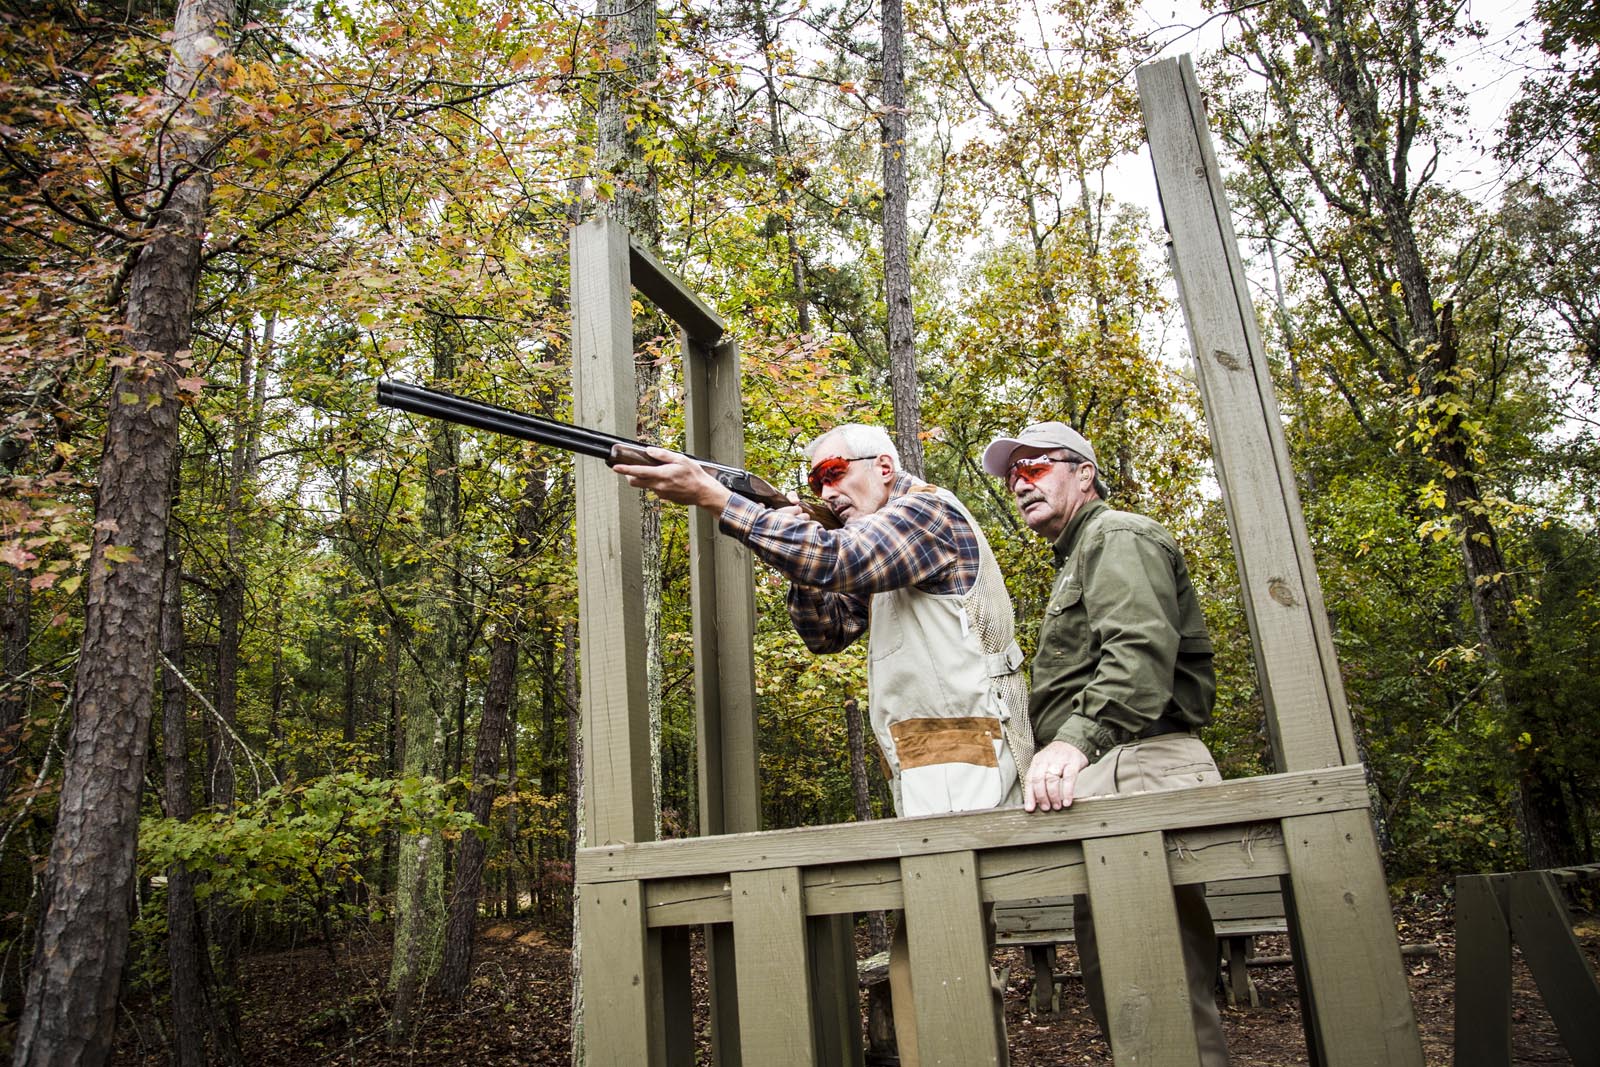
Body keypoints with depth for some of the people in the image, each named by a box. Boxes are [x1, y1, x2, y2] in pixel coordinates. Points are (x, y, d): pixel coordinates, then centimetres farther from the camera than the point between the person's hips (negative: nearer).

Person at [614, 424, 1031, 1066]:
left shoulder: (930, 508, -6)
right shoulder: (876, 545, 23)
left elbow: (841, 560, -23)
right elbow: (826, 632, 19)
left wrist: (711, 497, -25)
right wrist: (801, 549, 3)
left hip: (965, 759, -10)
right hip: (928, 772, 10)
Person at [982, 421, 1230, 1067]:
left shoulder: (1115, 536, -1)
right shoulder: (1076, 561, 32)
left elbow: (1141, 650, -19)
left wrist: (1078, 738, -32)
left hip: (1135, 768, -11)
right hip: (1103, 775, 11)